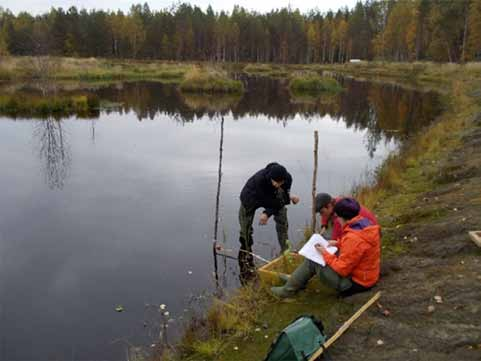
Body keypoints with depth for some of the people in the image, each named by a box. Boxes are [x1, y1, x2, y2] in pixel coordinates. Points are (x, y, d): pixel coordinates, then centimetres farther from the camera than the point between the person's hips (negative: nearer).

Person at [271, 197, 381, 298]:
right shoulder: (365, 223, -4)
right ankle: (295, 279, 25)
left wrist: (325, 254, -13)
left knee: (311, 261, -3)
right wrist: (339, 243, 5)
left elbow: (342, 269, -26)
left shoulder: (353, 238, -33)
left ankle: (288, 289, 15)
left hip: (354, 282, -9)